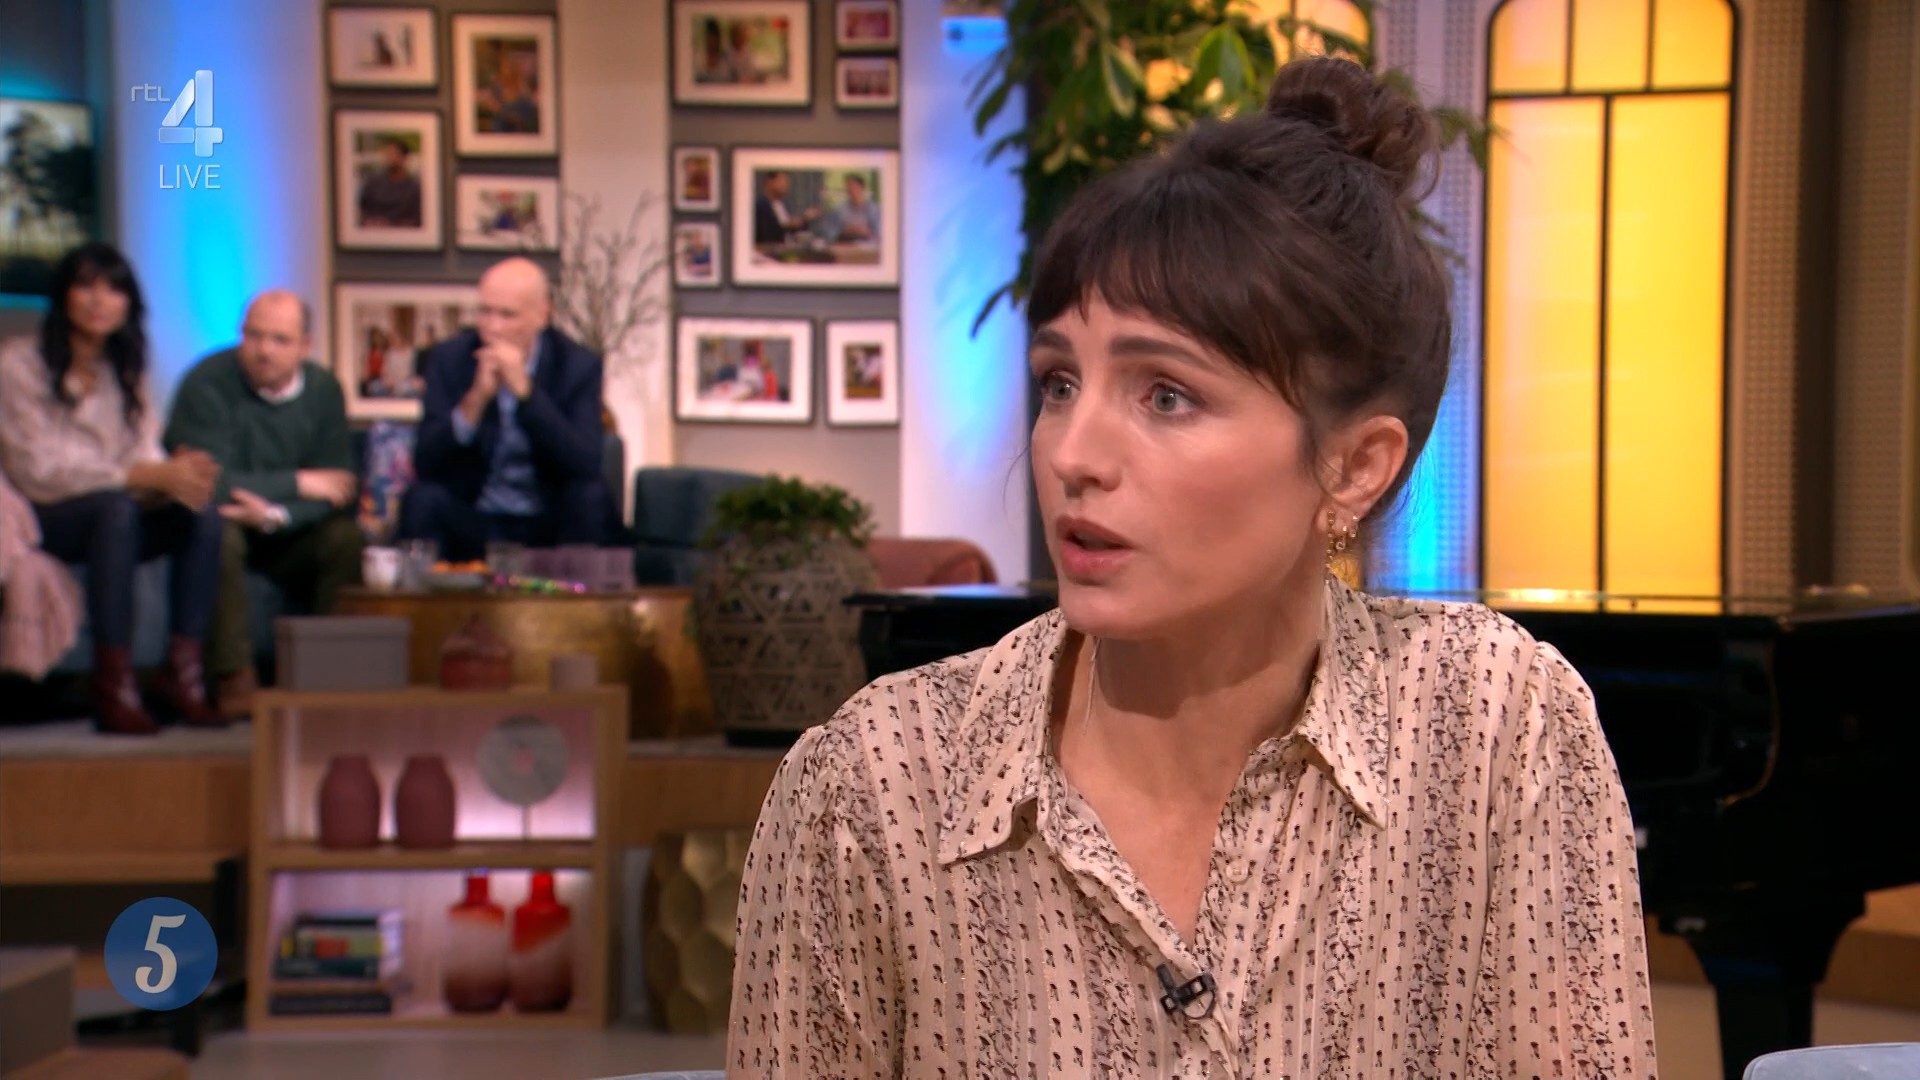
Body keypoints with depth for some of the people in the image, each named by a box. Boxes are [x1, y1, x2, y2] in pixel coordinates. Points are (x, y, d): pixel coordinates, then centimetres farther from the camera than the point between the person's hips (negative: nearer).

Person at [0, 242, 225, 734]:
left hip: (111, 517, 5)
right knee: (116, 507, -37)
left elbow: (146, 454, 3)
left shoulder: (127, 370, 13)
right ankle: (114, 688, -38)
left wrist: (178, 472, -24)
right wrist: (150, 476, -24)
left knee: (203, 513, -23)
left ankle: (184, 670, -26)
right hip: (40, 520, -5)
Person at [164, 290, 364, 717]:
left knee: (347, 538, -24)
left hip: (288, 534, 3)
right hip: (217, 522, -3)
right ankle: (235, 678, -31)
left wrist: (273, 514, -27)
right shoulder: (208, 384, -16)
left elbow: (339, 492, -9)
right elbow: (212, 484, -26)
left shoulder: (323, 389, -3)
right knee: (219, 537, -35)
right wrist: (299, 484, -19)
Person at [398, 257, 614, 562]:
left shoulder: (579, 365, -6)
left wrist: (525, 391, -28)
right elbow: (426, 464, -13)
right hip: (471, 522, 0)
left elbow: (586, 465, -21)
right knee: (423, 499, -27)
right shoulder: (449, 359, -4)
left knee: (591, 498, -27)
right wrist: (476, 398, -27)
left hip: (548, 525, 0)